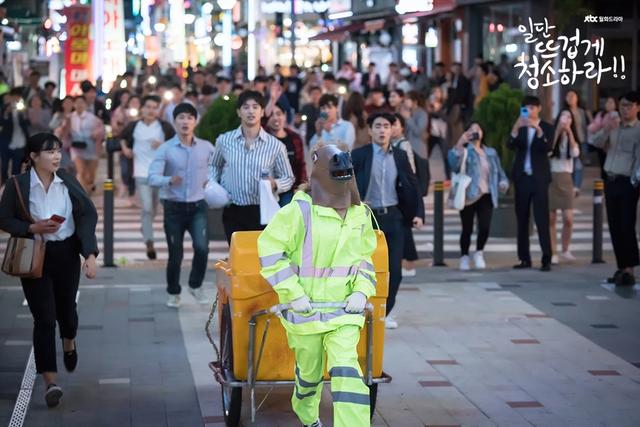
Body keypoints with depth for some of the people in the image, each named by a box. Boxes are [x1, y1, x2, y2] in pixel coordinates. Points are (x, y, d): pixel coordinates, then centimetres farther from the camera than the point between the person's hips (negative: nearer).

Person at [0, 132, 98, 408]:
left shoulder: (68, 182, -4)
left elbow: (88, 215, -6)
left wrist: (90, 254, -17)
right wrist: (33, 228, -20)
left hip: (66, 253, 3)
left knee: (66, 306, 19)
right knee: (44, 318, -6)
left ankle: (69, 343, 55)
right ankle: (50, 382, -4)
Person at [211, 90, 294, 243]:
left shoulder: (275, 145, -3)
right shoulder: (224, 140, 3)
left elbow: (288, 178, 4)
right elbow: (216, 166, 23)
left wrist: (275, 184, -17)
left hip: (262, 211, -2)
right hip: (233, 211, 2)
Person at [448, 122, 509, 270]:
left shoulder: (491, 152, 18)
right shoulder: (464, 151, 1)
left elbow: (499, 171, 22)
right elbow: (454, 164, -20)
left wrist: (503, 183, 0)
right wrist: (459, 145, -33)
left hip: (486, 196, 3)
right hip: (469, 196, -3)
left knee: (485, 227, -11)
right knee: (467, 229, 1)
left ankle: (479, 253, 15)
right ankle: (464, 257, 21)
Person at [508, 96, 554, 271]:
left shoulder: (547, 128, 2)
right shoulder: (520, 128, 9)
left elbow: (548, 147, -14)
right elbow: (511, 146, -8)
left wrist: (538, 130, -28)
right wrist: (516, 128, -25)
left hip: (539, 178, -3)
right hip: (522, 178, 3)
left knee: (542, 220, -8)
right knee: (522, 220, 4)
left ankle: (546, 260, -10)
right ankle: (525, 259, 9)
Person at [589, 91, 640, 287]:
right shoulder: (613, 127, 16)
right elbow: (595, 142, 8)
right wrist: (605, 130, -11)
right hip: (610, 181, 7)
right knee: (614, 227, 7)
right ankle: (622, 268, 13)